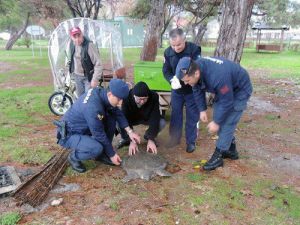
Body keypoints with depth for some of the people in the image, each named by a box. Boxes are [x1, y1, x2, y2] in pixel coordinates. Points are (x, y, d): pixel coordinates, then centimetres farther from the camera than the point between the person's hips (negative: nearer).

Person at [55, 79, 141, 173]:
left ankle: (101, 154, 8)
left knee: (111, 118, -4)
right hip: (69, 134, -9)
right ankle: (74, 157, 0)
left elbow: (117, 113, 2)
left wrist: (129, 131, -6)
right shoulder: (93, 107, -35)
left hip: (83, 127, 9)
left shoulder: (101, 92, -10)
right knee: (96, 148, -32)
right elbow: (99, 134, -25)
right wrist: (112, 154, -14)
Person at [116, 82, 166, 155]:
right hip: (132, 119, 0)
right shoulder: (127, 98, -32)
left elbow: (154, 119, -32)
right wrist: (132, 140, -41)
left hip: (147, 118, 1)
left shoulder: (154, 97, -31)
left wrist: (150, 139, -38)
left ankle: (148, 137, 2)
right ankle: (126, 139, 0)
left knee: (162, 122, -29)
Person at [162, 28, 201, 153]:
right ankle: (174, 138, 31)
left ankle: (191, 141, 21)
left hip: (192, 89, -3)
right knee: (175, 114, 14)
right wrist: (172, 80, -25)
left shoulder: (194, 49, -19)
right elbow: (166, 71, -4)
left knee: (192, 117, 6)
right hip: (176, 90, 4)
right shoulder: (168, 52, -7)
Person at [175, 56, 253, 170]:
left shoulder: (218, 76, -43)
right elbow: (197, 90, -3)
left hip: (239, 90, -8)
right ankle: (231, 150, 26)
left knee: (227, 122, -11)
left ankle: (218, 156, 0)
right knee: (219, 118, 10)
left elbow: (226, 102, -31)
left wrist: (216, 122, -22)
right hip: (223, 90, 8)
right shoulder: (195, 68, -21)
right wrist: (202, 110, -6)